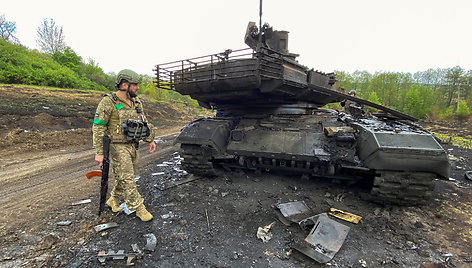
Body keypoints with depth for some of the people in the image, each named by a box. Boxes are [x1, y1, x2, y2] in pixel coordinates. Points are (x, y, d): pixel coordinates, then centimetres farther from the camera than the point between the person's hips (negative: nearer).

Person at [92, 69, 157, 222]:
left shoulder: (136, 102, 9)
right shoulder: (109, 102, -12)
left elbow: (144, 122, 19)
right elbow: (98, 128, -13)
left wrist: (150, 140, 13)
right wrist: (99, 152, -15)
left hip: (133, 146, 7)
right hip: (118, 147, -7)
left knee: (126, 177, 16)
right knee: (127, 179, -3)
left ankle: (113, 200, 37)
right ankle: (139, 208, 7)